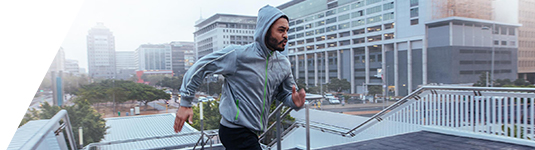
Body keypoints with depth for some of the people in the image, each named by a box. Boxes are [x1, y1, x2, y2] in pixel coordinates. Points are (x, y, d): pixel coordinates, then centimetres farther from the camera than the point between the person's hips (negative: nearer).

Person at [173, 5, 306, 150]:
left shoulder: (284, 64, 2)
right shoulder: (238, 54, -18)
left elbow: (285, 94, 13)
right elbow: (200, 67, -11)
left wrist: (294, 101, -12)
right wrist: (185, 103, -11)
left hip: (252, 133, 7)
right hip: (236, 132, -7)